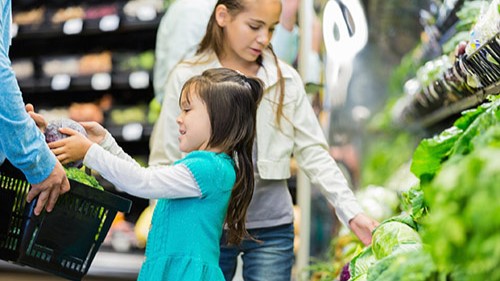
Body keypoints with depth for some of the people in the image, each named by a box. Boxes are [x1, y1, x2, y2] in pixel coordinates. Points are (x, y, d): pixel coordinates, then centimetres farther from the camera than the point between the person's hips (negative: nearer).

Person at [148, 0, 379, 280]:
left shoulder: (286, 79, 1)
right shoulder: (187, 77, -3)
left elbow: (314, 152, 3)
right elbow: (165, 162, 0)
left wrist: (352, 212, -6)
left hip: (272, 228, 1)